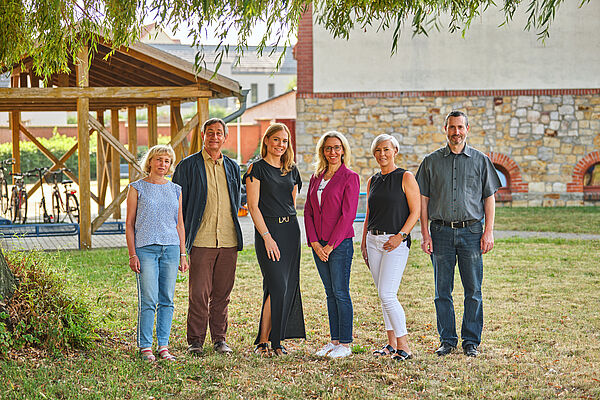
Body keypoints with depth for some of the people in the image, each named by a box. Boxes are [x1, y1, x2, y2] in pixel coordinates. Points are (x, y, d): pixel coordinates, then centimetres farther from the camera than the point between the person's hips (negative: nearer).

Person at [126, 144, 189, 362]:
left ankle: (163, 346, 11)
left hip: (171, 248, 3)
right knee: (148, 301, -7)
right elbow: (129, 224, 3)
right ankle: (145, 347, 1)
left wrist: (182, 254, 11)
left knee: (167, 300, 4)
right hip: (146, 248, -3)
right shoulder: (137, 188, 4)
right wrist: (132, 254, -5)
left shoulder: (175, 190, 14)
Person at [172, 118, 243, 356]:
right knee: (199, 293, -4)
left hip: (228, 240, 4)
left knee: (222, 293, 7)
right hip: (201, 241, -4)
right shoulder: (188, 166, 2)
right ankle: (195, 341, 5)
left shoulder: (232, 167, 15)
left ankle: (219, 339, 16)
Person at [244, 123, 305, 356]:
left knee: (288, 287, 3)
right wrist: (267, 237, -14)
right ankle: (263, 341, -5)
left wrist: (292, 231, 11)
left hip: (291, 230, 6)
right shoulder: (257, 169, -3)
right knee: (277, 286, -13)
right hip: (267, 229, -6)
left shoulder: (291, 170, 14)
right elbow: (253, 206, -8)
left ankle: (276, 341, 11)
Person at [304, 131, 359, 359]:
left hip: (340, 243, -6)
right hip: (319, 244, 6)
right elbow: (308, 212, 11)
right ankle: (334, 340, 16)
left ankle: (345, 344, 1)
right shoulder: (316, 178, 13)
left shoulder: (350, 177, -5)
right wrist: (314, 243, -2)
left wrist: (331, 245, -13)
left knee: (341, 293, -4)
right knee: (330, 294, 10)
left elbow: (348, 214, -11)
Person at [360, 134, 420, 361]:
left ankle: (404, 347, -9)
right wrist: (364, 243, 14)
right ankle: (392, 345, 15)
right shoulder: (372, 181, 15)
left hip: (396, 242, -6)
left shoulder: (406, 178, -3)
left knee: (387, 294, -15)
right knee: (384, 296, 8)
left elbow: (415, 211, -7)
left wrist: (400, 236, -17)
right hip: (374, 240, 6)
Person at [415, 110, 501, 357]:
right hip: (441, 232, 1)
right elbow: (423, 200, 8)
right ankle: (447, 340, 12)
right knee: (442, 291, 3)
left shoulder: (480, 160, 7)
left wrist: (489, 232, -2)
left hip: (471, 232, -1)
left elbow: (489, 198, 7)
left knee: (473, 291, 0)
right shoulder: (431, 161, 8)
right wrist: (425, 234, 0)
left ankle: (471, 341, 8)